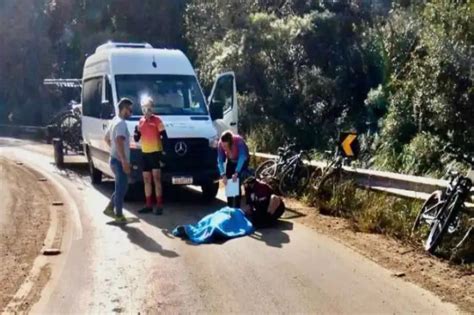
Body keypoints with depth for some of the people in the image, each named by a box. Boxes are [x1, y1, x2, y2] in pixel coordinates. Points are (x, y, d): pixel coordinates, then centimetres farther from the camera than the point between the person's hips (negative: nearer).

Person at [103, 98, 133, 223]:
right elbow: (119, 142, -29)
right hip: (119, 161, -10)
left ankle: (110, 208, 23)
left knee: (121, 187, 19)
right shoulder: (121, 123, -17)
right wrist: (124, 161, -30)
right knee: (121, 188, -2)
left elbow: (106, 138, 27)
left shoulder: (115, 121, 15)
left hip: (115, 159, 10)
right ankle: (119, 215, 5)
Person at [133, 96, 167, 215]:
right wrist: (136, 132, -7)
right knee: (147, 180, 10)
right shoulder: (141, 121, 12)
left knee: (156, 179, -10)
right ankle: (149, 205, 18)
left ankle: (159, 205, -8)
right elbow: (136, 139, 14)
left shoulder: (157, 120, -6)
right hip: (145, 153, 6)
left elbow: (164, 136, -9)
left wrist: (164, 151, -17)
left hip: (156, 152, -6)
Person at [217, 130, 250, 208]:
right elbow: (220, 160, -25)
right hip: (231, 161, 4)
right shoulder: (220, 144, -28)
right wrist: (223, 175, -37)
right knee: (228, 183, 0)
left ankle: (237, 207, -9)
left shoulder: (239, 141, -39)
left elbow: (242, 157, -41)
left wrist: (236, 173, -48)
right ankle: (229, 206, 12)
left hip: (242, 161, -4)